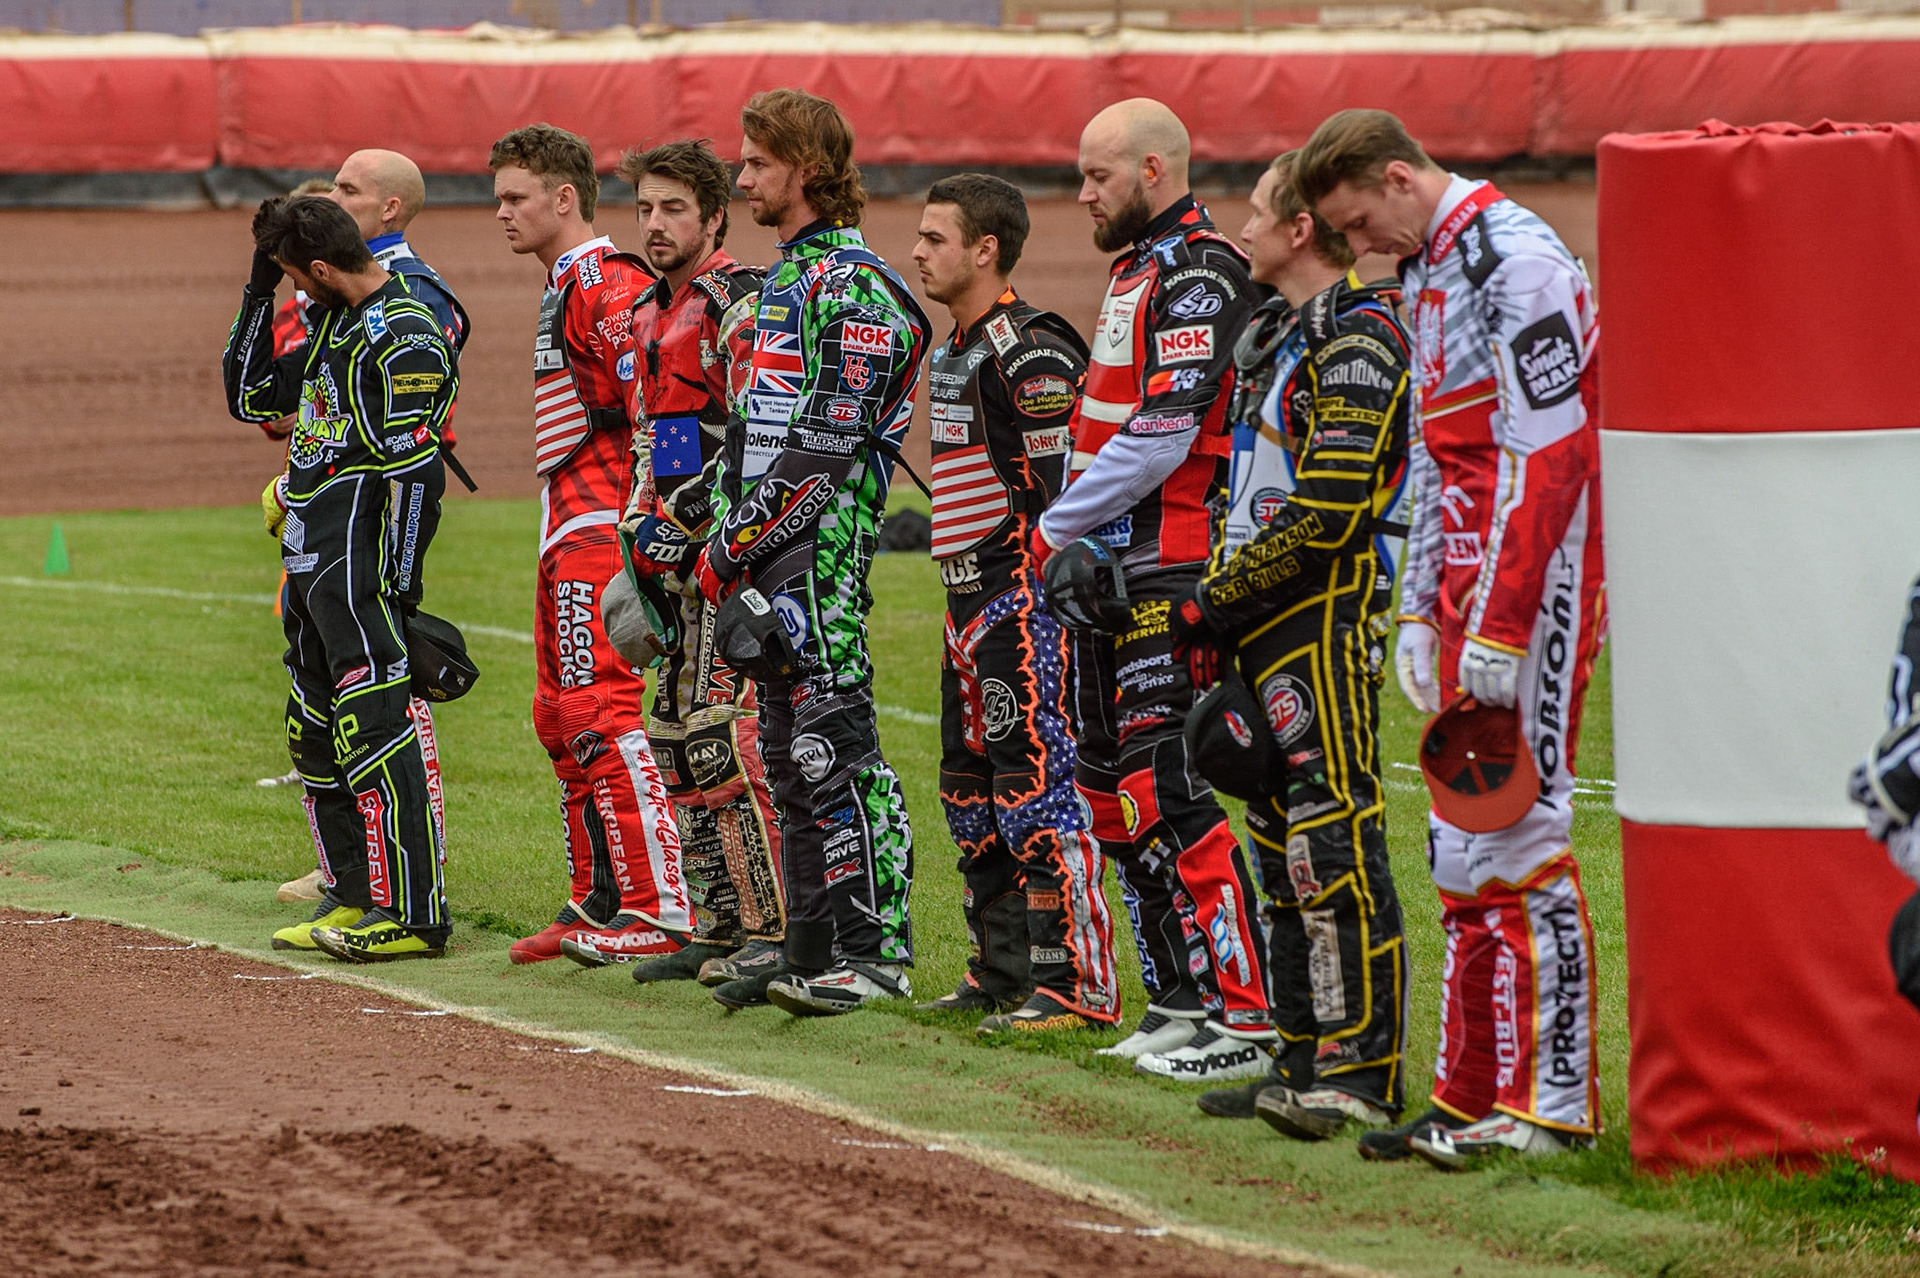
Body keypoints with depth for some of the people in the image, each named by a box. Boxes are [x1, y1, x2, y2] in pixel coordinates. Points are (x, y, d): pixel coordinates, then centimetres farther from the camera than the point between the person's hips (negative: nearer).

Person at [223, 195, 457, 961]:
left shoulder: (401, 336, -14)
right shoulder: (335, 326, 16)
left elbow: (416, 469, -18)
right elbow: (249, 396, 23)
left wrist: (402, 582, -18)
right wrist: (257, 293, 15)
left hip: (360, 565, -10)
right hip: (309, 559, 10)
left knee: (374, 732, -13)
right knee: (316, 736, 14)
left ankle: (414, 917, -14)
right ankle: (352, 898, 22)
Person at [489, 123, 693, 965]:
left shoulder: (604, 286, -13)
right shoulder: (565, 287, 19)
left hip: (602, 529, -11)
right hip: (568, 534, 11)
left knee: (602, 715, -14)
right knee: (562, 719, 14)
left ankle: (659, 911, -15)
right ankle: (600, 904, 20)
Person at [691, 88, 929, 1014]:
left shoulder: (852, 288, -12)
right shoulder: (787, 279, 20)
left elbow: (826, 450, -18)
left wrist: (734, 545, -16)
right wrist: (722, 538, 13)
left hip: (821, 552, -10)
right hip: (768, 557, 10)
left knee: (833, 747, -12)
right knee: (788, 760, 11)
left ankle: (879, 951, -11)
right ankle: (810, 952, 15)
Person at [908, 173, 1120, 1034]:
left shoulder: (1029, 352, -15)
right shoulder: (953, 351, 16)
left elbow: (1067, 486, -19)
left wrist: (1049, 597, -20)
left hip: (1024, 602, -11)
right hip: (970, 601, 11)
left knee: (1035, 788, -12)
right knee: (970, 792, 15)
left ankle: (1075, 987, -11)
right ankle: (1000, 972, 23)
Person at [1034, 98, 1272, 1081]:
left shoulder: (1196, 272, -13)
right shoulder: (1137, 267, 19)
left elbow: (1160, 440, -20)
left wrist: (1056, 528, -12)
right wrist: (1067, 539, 12)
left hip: (1166, 566, -11)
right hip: (1108, 567, 11)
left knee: (1164, 788, -14)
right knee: (1111, 792, 12)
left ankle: (1244, 1015, -14)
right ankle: (1179, 1001, 17)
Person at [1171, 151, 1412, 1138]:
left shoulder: (1357, 339, -13)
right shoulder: (1276, 338, 18)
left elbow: (1326, 514, -19)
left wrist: (1215, 601, -13)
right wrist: (1213, 600, 12)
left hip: (1329, 616, -10)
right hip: (1267, 623, 10)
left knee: (1335, 841, -11)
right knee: (1278, 843, 12)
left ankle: (1366, 1070, -11)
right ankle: (1306, 1058, 17)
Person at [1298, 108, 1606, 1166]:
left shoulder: (1516, 263, -14)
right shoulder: (1424, 275, 17)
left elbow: (1546, 461, -19)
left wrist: (1499, 631, -21)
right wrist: (1421, 612, 16)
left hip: (1534, 584, -10)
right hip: (1468, 592, 10)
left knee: (1518, 836, -10)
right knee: (1461, 849, 10)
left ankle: (1552, 1102, -7)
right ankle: (1471, 1095, 15)